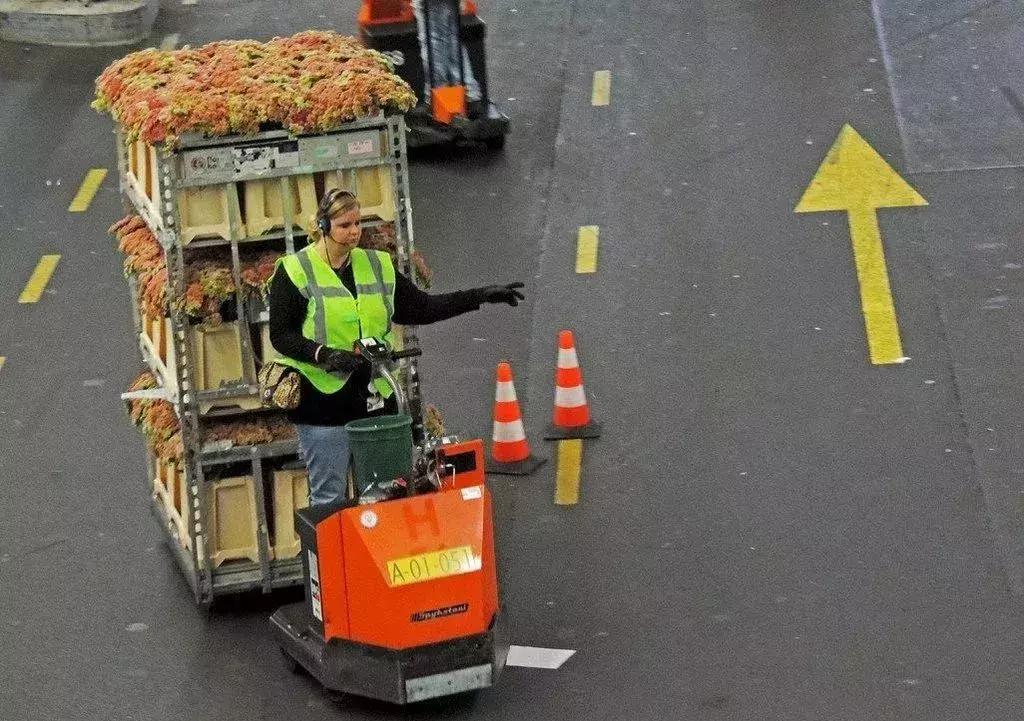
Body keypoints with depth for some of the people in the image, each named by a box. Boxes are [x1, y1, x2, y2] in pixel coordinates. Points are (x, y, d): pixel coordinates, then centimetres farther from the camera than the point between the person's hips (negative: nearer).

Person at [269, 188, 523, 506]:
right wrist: (324, 354, -22)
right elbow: (281, 335, -7)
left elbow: (421, 308, 11)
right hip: (325, 401, -5)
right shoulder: (294, 271, -4)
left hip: (375, 399, 5)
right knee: (329, 498, -1)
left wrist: (483, 296, 4)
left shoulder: (377, 266, 12)